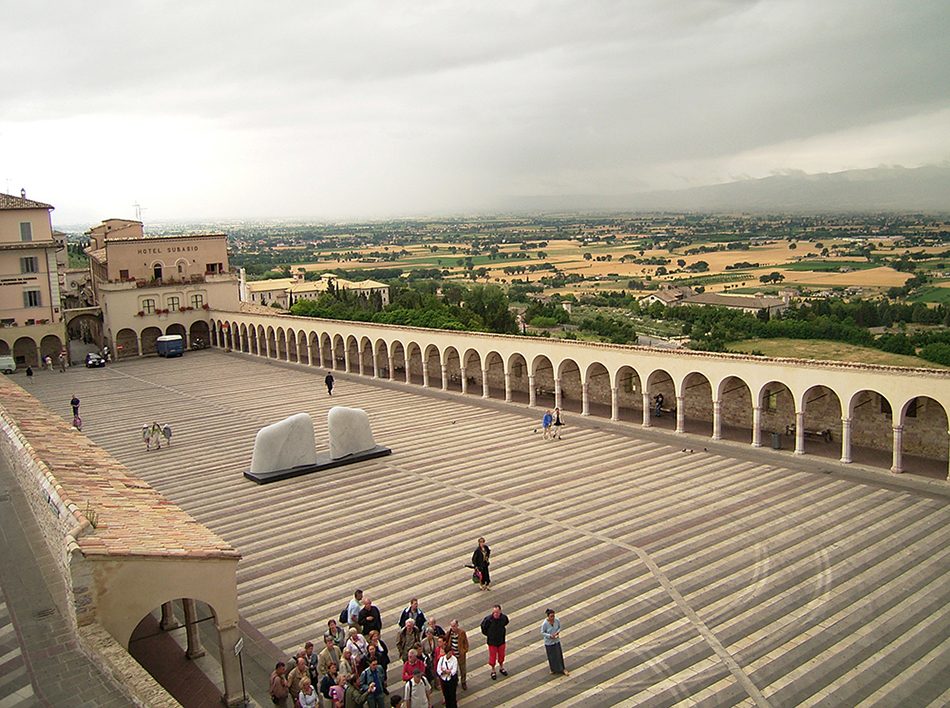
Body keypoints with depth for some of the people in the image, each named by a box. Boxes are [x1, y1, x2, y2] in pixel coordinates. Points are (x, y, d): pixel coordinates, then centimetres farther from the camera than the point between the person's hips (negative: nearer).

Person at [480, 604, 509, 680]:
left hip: (501, 640, 3)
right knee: (492, 656, 10)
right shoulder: (488, 619, -26)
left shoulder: (504, 618, -16)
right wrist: (488, 634, -1)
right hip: (492, 641, -2)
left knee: (501, 655, 19)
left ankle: (501, 667, 45)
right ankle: (493, 671, 34)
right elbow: (483, 626, -6)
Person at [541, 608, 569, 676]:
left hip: (556, 641, 2)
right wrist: (549, 635, -29)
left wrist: (558, 632, -19)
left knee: (559, 655, 11)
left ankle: (563, 669, 29)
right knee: (551, 656, 16)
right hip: (549, 642, -2)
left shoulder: (557, 620, -17)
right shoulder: (544, 624, -26)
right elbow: (542, 633, -14)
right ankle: (552, 669, 40)